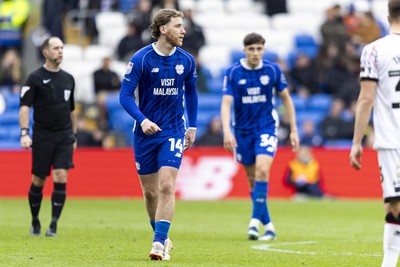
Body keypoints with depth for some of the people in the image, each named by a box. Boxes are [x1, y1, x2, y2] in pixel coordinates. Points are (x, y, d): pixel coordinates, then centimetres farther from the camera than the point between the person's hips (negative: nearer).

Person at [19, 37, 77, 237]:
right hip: (42, 136, -3)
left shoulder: (68, 79, 11)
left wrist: (74, 135, 20)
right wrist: (24, 133, -22)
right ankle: (35, 221, 24)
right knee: (38, 181, 4)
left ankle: (53, 225, -8)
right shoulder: (35, 78, -4)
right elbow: (24, 107, -10)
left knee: (61, 178, -11)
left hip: (64, 137, 3)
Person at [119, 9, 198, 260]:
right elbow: (125, 95, -10)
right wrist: (142, 120, -24)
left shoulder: (186, 60, 0)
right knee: (150, 191, 7)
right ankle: (162, 238, 26)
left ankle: (159, 242, -15)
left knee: (166, 186, -15)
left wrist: (192, 127, 15)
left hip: (173, 131, 1)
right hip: (145, 132, -1)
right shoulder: (141, 59, -10)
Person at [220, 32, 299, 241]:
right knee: (252, 179, 7)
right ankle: (268, 226, 17)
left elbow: (286, 98, 7)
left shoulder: (272, 70, -4)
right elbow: (226, 103, -14)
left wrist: (293, 130, 5)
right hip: (243, 131, 1)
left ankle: (255, 220, -21)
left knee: (262, 171, -22)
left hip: (266, 128, -1)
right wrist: (226, 131, -29)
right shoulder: (233, 73, -8)